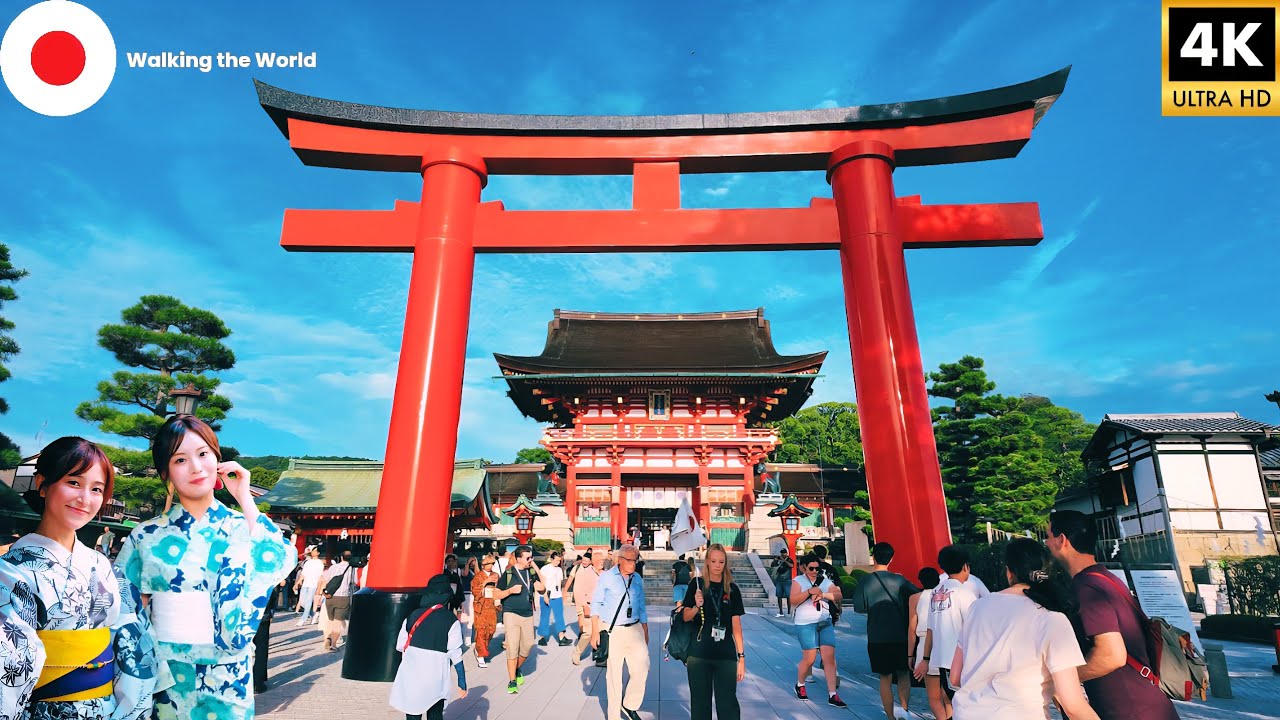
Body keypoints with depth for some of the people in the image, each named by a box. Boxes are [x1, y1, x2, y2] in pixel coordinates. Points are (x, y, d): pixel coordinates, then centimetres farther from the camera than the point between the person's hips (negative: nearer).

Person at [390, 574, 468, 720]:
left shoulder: (413, 615, 1)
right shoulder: (450, 620, -8)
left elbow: (400, 646, 4)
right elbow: (455, 655, -8)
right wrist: (462, 682, -1)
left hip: (411, 676, 2)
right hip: (435, 680, -2)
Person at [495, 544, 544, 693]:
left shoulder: (532, 572, 6)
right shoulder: (508, 573, -6)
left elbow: (542, 588, 12)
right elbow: (497, 594, -3)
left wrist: (539, 587, -11)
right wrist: (511, 590, -20)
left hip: (528, 615, 4)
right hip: (511, 614, -4)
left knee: (527, 646, 7)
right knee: (513, 647, -7)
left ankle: (517, 670, 33)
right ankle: (512, 681, 4)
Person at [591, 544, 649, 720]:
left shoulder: (638, 579, 7)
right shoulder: (606, 577, -4)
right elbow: (596, 604, -2)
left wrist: (645, 632, 15)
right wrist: (595, 632, -7)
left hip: (634, 629, 3)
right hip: (612, 631, -3)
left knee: (642, 669, -6)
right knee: (613, 674, 4)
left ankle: (629, 706, 16)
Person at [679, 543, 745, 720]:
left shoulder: (732, 589, 3)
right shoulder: (697, 585, 0)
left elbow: (736, 625, 4)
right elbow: (686, 617, 2)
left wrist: (742, 657, 0)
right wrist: (696, 606, -18)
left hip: (726, 656, 0)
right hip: (699, 654, 0)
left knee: (728, 703, 0)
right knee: (700, 702, 9)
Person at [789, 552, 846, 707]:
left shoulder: (825, 581, 10)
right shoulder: (798, 581, -1)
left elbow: (839, 597, -2)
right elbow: (793, 601, -11)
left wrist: (823, 594, -16)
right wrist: (809, 592, -21)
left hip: (825, 623, 4)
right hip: (806, 625, -4)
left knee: (830, 657, -4)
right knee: (809, 659, 0)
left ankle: (832, 695, 1)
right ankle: (800, 685, 27)